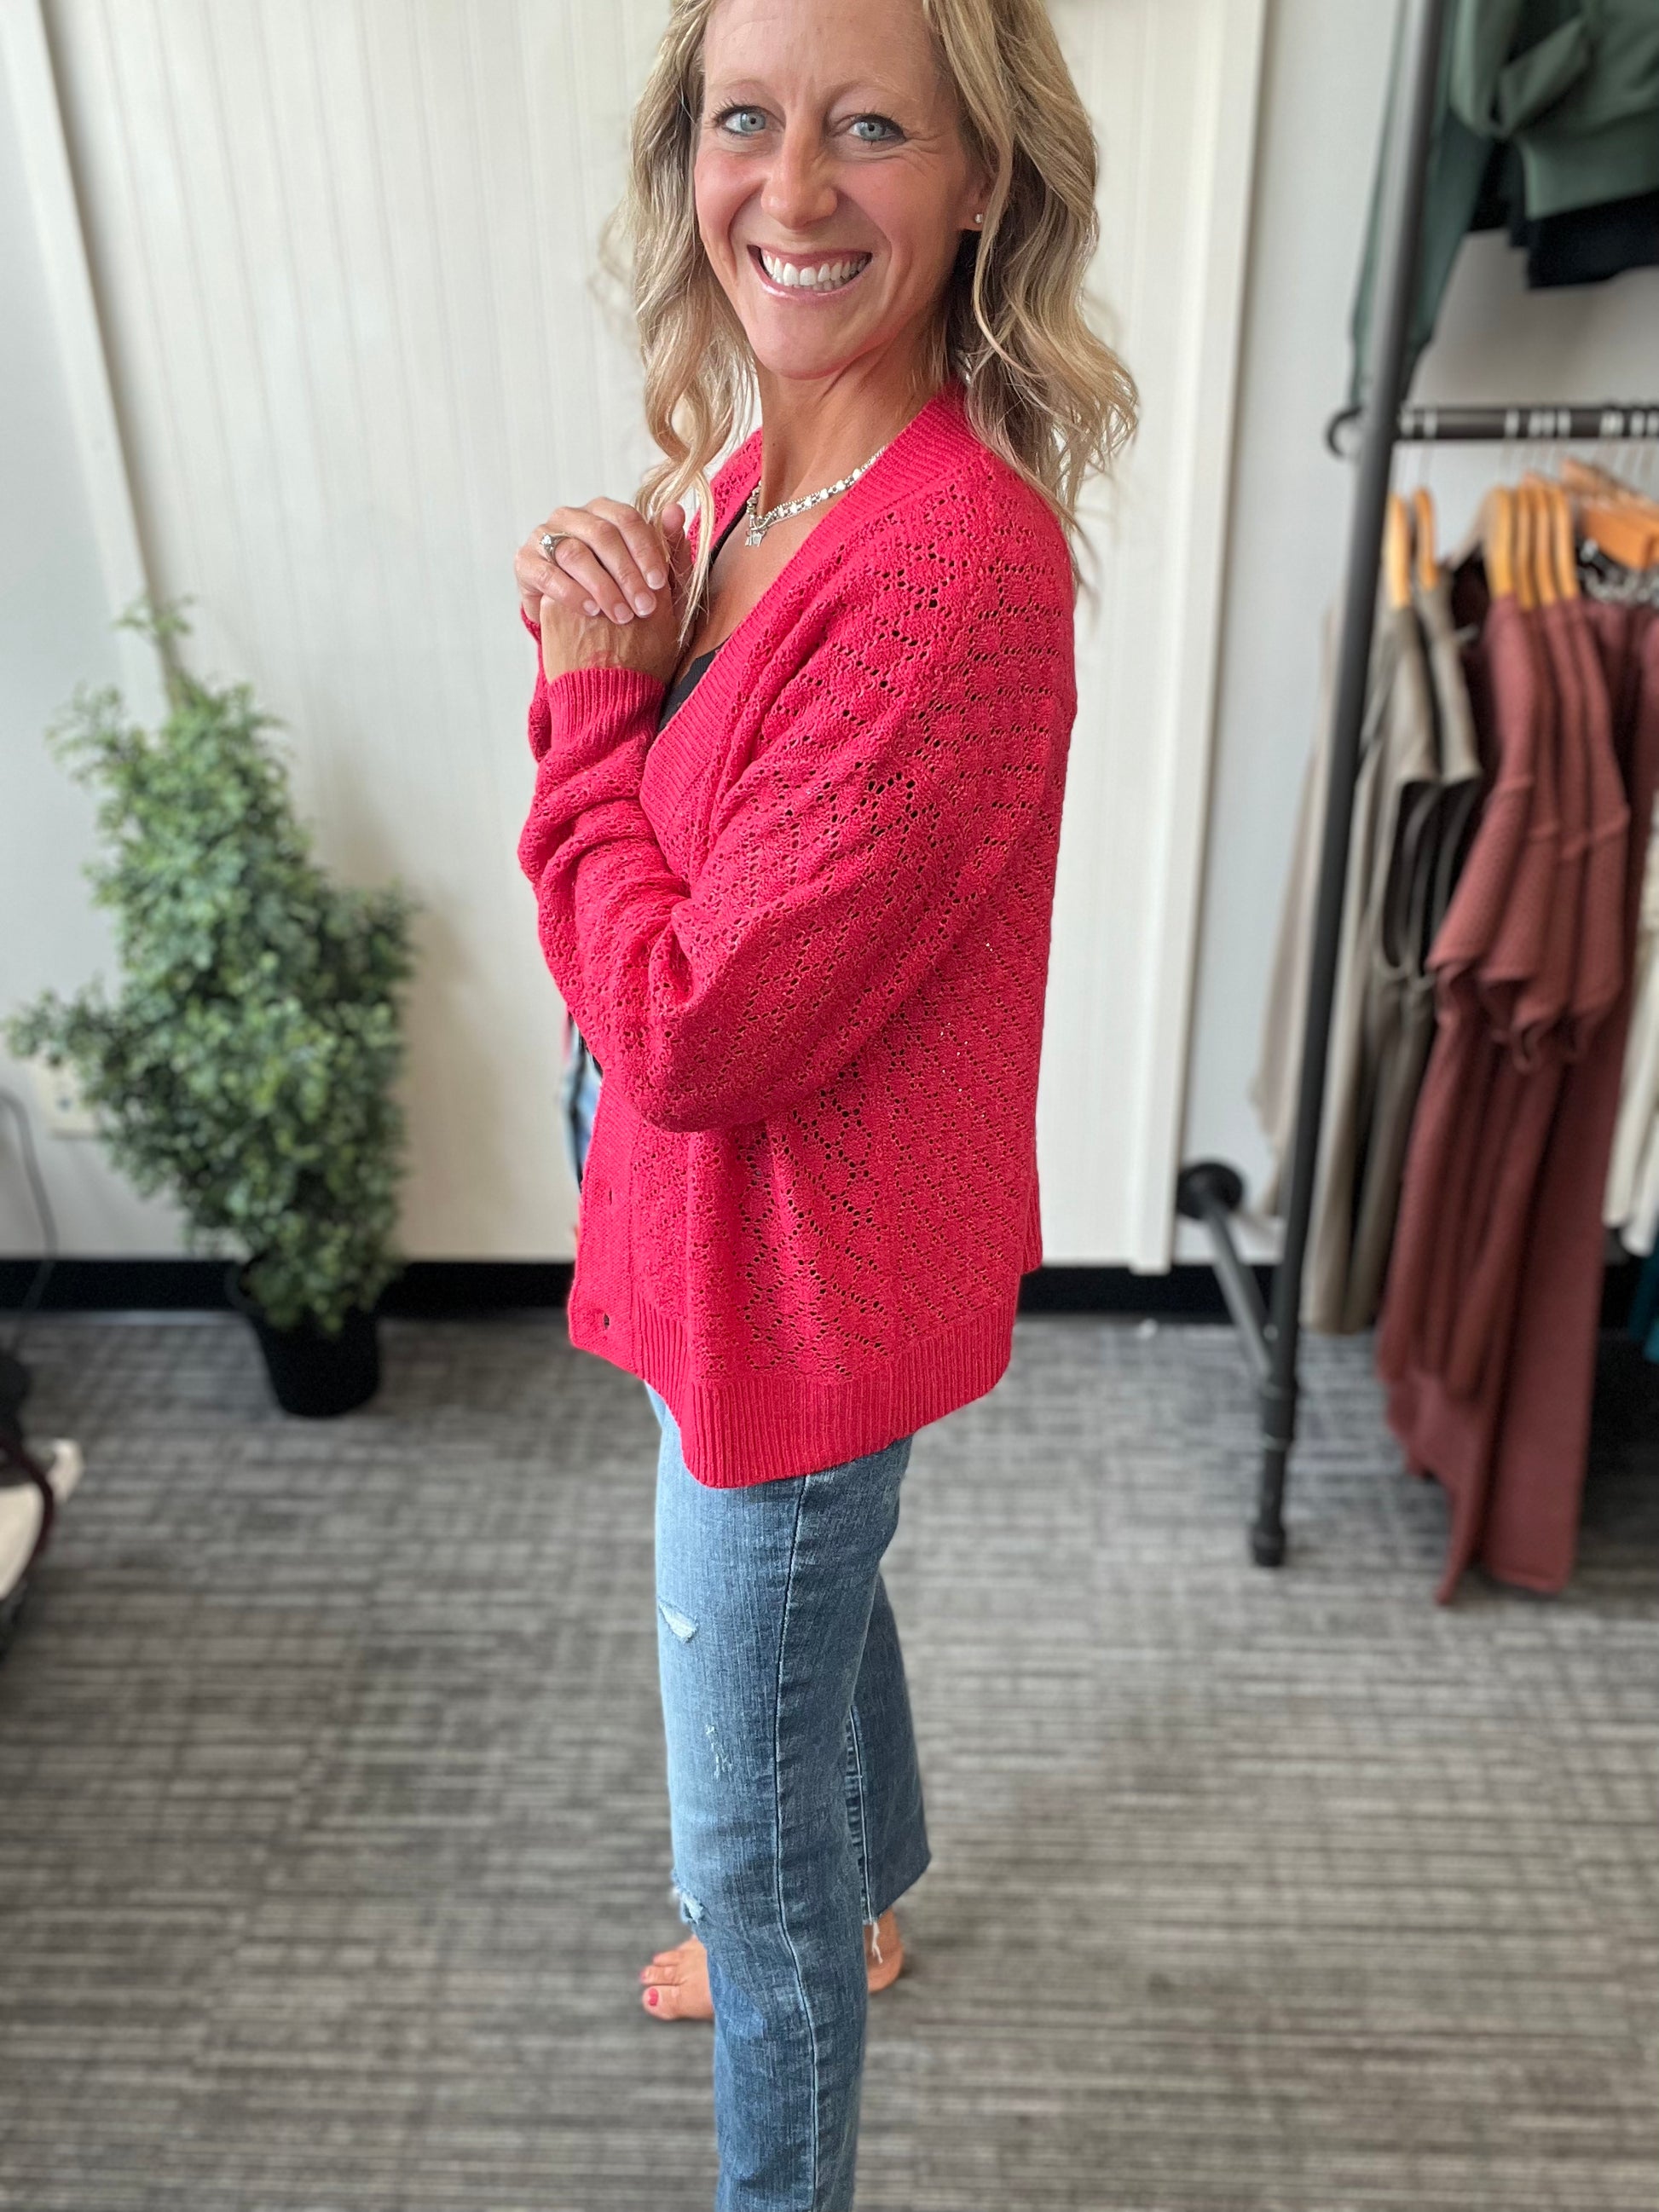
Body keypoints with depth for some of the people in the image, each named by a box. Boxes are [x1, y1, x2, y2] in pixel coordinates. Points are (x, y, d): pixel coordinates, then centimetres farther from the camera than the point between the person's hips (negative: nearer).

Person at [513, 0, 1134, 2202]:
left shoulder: (955, 569, -30)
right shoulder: (754, 471, -1)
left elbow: (686, 1028, -29)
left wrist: (592, 697, -17)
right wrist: (602, 624, -13)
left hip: (797, 1277, -9)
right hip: (742, 1243, 9)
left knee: (746, 1824, 13)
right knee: (826, 1606, 33)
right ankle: (857, 1914, 64)